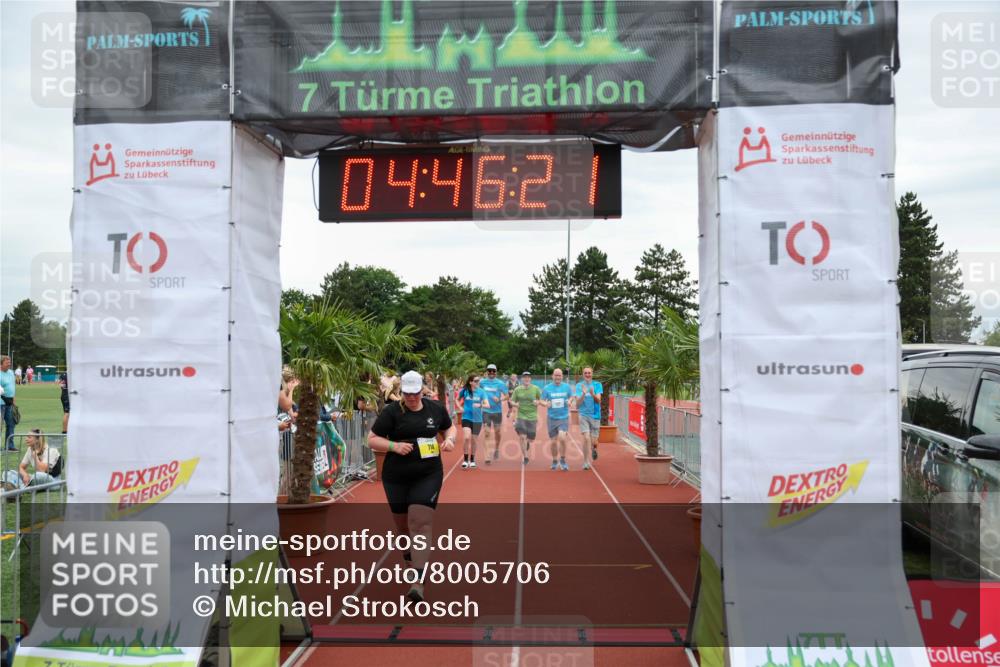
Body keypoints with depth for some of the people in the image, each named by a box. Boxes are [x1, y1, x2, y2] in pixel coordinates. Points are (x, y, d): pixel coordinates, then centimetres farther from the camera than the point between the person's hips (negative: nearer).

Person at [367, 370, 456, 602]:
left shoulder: (436, 408, 4)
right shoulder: (392, 412, -4)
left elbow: (450, 427, 21)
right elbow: (372, 440, -2)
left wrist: (450, 439, -1)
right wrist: (394, 446, -18)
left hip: (428, 476, 0)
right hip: (396, 478, 0)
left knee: (420, 522, -13)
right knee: (403, 525, 11)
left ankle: (418, 582, -17)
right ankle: (410, 557, 43)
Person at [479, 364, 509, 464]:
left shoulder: (500, 383, -4)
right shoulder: (482, 382, 2)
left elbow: (506, 396, -5)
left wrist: (499, 399, -23)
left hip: (497, 411, 0)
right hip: (486, 410, 0)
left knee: (497, 432, 14)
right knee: (486, 433, -9)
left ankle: (496, 450, 38)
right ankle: (487, 456, -10)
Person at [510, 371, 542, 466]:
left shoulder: (536, 389, -2)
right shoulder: (517, 390, 0)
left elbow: (540, 400, 9)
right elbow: (511, 401, 7)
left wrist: (538, 402, -13)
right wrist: (515, 404, -15)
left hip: (532, 417, 0)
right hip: (521, 416, 0)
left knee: (531, 438, 7)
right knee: (522, 437, -12)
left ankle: (527, 442, 45)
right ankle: (525, 457, 1)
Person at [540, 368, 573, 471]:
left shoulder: (567, 387, 1)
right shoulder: (547, 388, -1)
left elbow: (571, 397, 13)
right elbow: (542, 400, 3)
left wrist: (569, 401, -9)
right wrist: (546, 404, -18)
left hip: (564, 417, -1)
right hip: (552, 418, 1)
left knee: (562, 438, -19)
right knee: (553, 441, 7)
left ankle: (563, 460, -1)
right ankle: (555, 461, 28)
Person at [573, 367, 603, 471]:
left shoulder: (597, 385, 2)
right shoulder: (579, 386, 3)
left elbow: (598, 400, -9)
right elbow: (577, 403, -4)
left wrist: (592, 394, -29)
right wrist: (583, 394, -21)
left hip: (595, 415, 1)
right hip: (584, 415, -1)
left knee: (593, 441, 5)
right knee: (586, 438, -14)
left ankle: (594, 449, 41)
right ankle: (586, 462, -6)